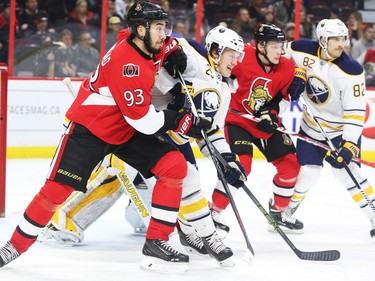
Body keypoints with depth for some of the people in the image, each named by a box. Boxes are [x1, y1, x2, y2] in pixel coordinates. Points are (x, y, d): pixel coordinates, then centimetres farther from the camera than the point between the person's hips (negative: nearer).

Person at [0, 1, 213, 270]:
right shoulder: (126, 62, -30)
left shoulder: (149, 45, -4)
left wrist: (174, 52, 4)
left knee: (175, 166, -8)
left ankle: (157, 242, -7)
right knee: (58, 188, -12)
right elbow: (142, 119, -27)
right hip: (88, 127, -8)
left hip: (127, 131, 8)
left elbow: (165, 41, 25)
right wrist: (184, 122, -21)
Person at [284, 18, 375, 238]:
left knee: (346, 172, -16)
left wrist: (349, 144, -33)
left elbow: (355, 112, -25)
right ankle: (284, 210, 23)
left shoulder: (351, 70, -24)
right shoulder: (303, 51, -16)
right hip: (311, 127, 3)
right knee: (308, 171, -1)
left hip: (341, 129, -3)